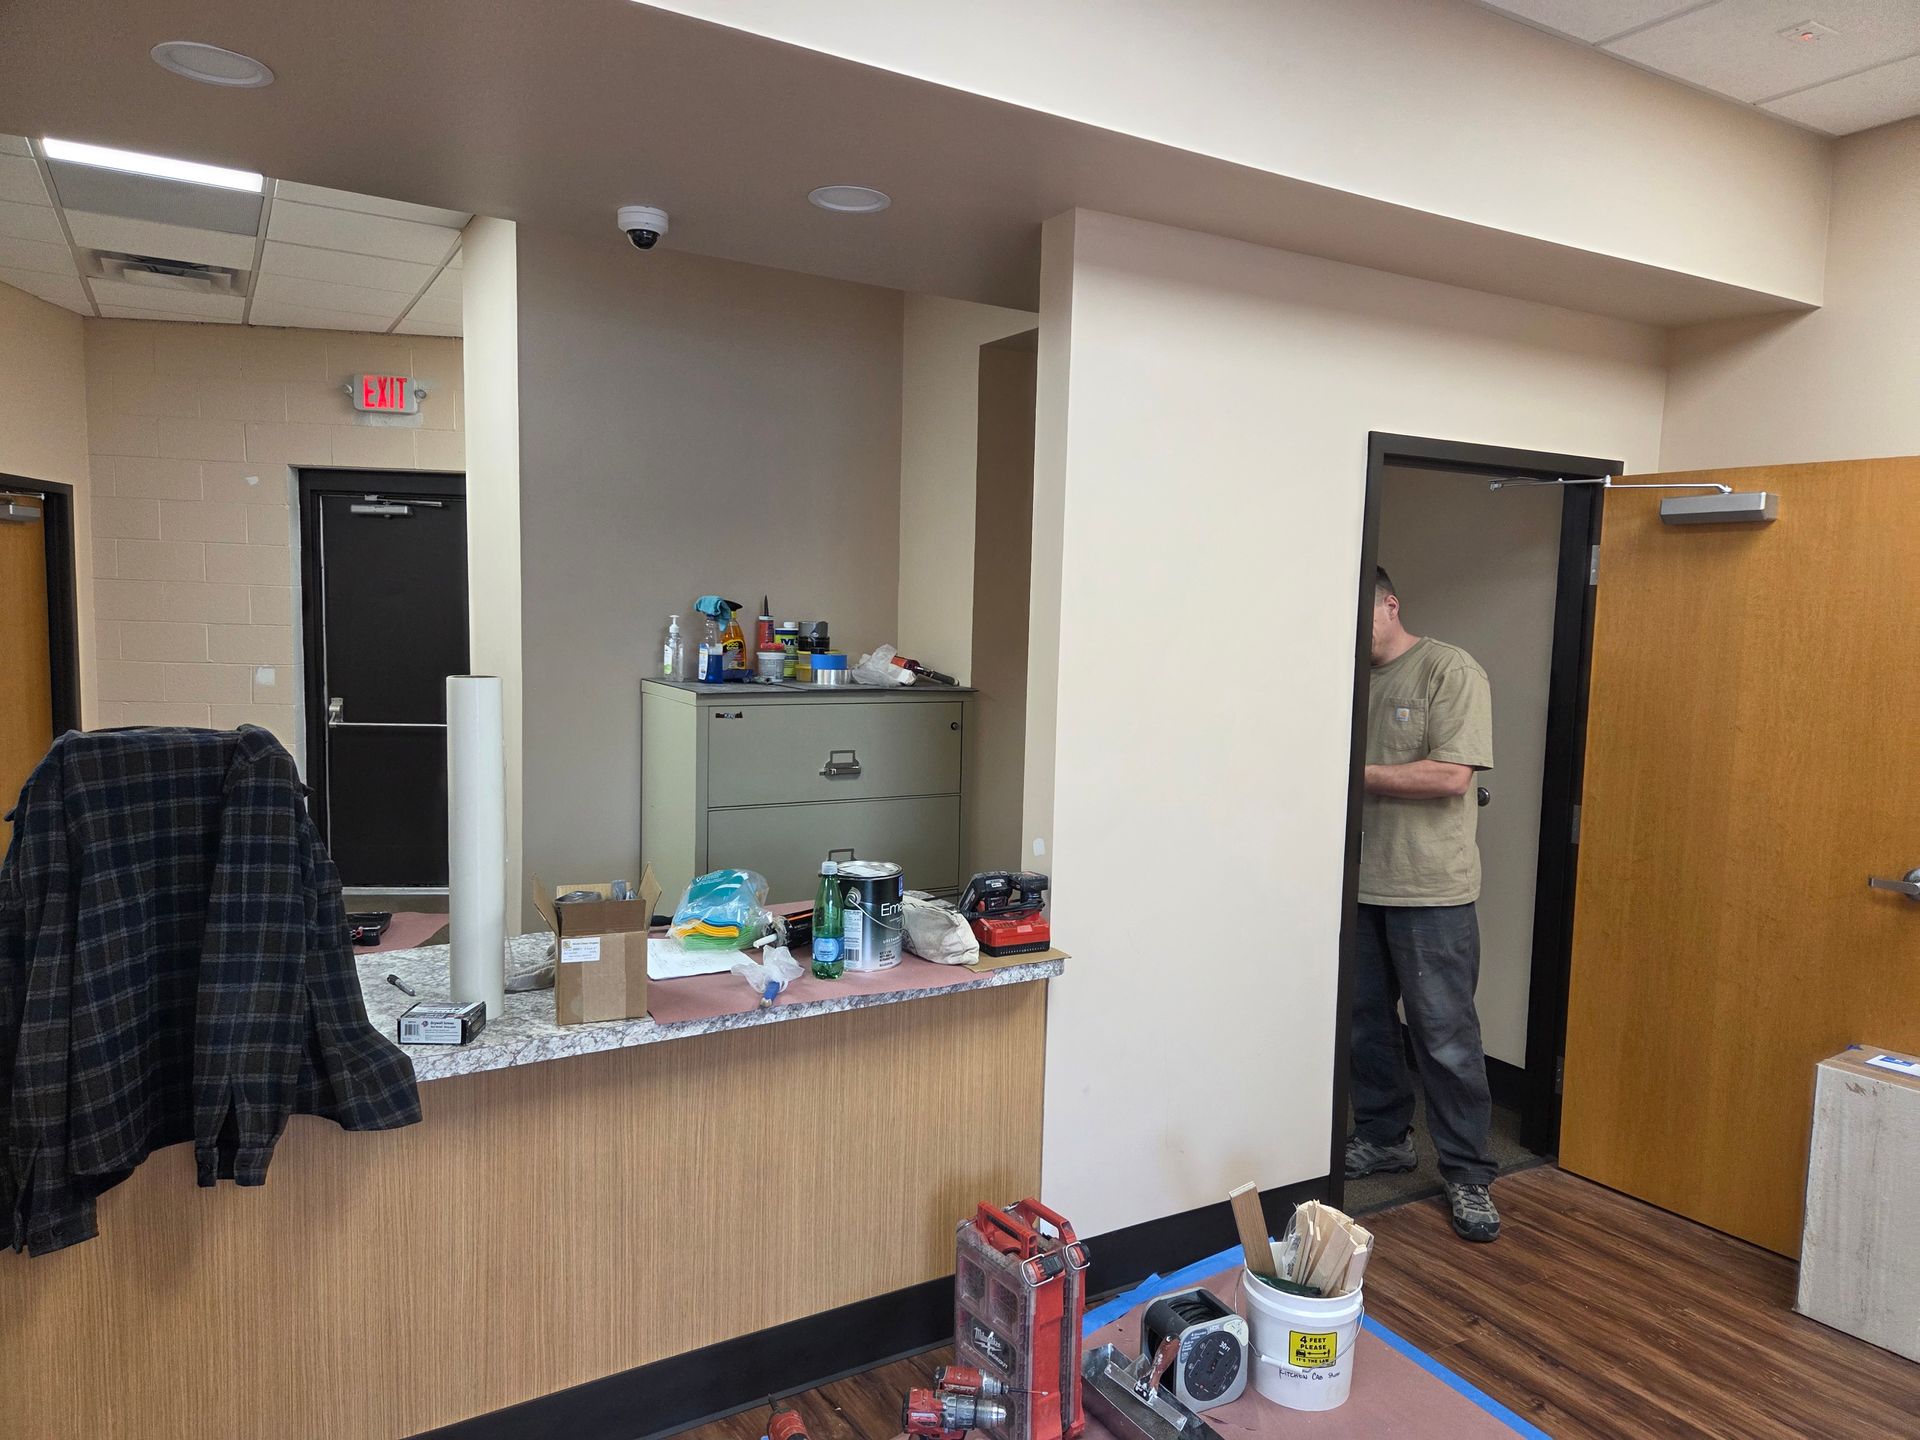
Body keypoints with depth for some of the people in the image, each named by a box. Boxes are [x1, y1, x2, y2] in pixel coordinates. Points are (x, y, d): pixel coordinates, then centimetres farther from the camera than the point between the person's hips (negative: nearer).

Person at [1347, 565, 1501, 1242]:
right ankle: (1383, 1137, 32)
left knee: (1445, 1035, 1)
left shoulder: (1451, 670, -8)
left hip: (1429, 889, -6)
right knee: (1365, 1022, 14)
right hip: (1359, 886, 6)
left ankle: (1469, 1174, 14)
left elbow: (1452, 776, -19)